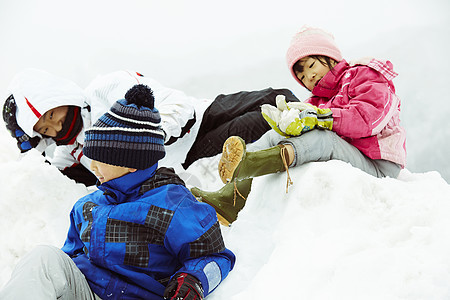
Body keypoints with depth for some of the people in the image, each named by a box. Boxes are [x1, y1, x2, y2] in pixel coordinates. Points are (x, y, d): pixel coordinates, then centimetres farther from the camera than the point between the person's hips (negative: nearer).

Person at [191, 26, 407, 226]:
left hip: (378, 169, -5)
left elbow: (369, 116, -13)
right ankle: (233, 198, -30)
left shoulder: (365, 76, 8)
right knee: (276, 136, -9)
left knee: (322, 138, -32)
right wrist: (290, 123, -19)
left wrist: (319, 117, -22)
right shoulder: (317, 102, 25)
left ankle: (249, 163, -58)